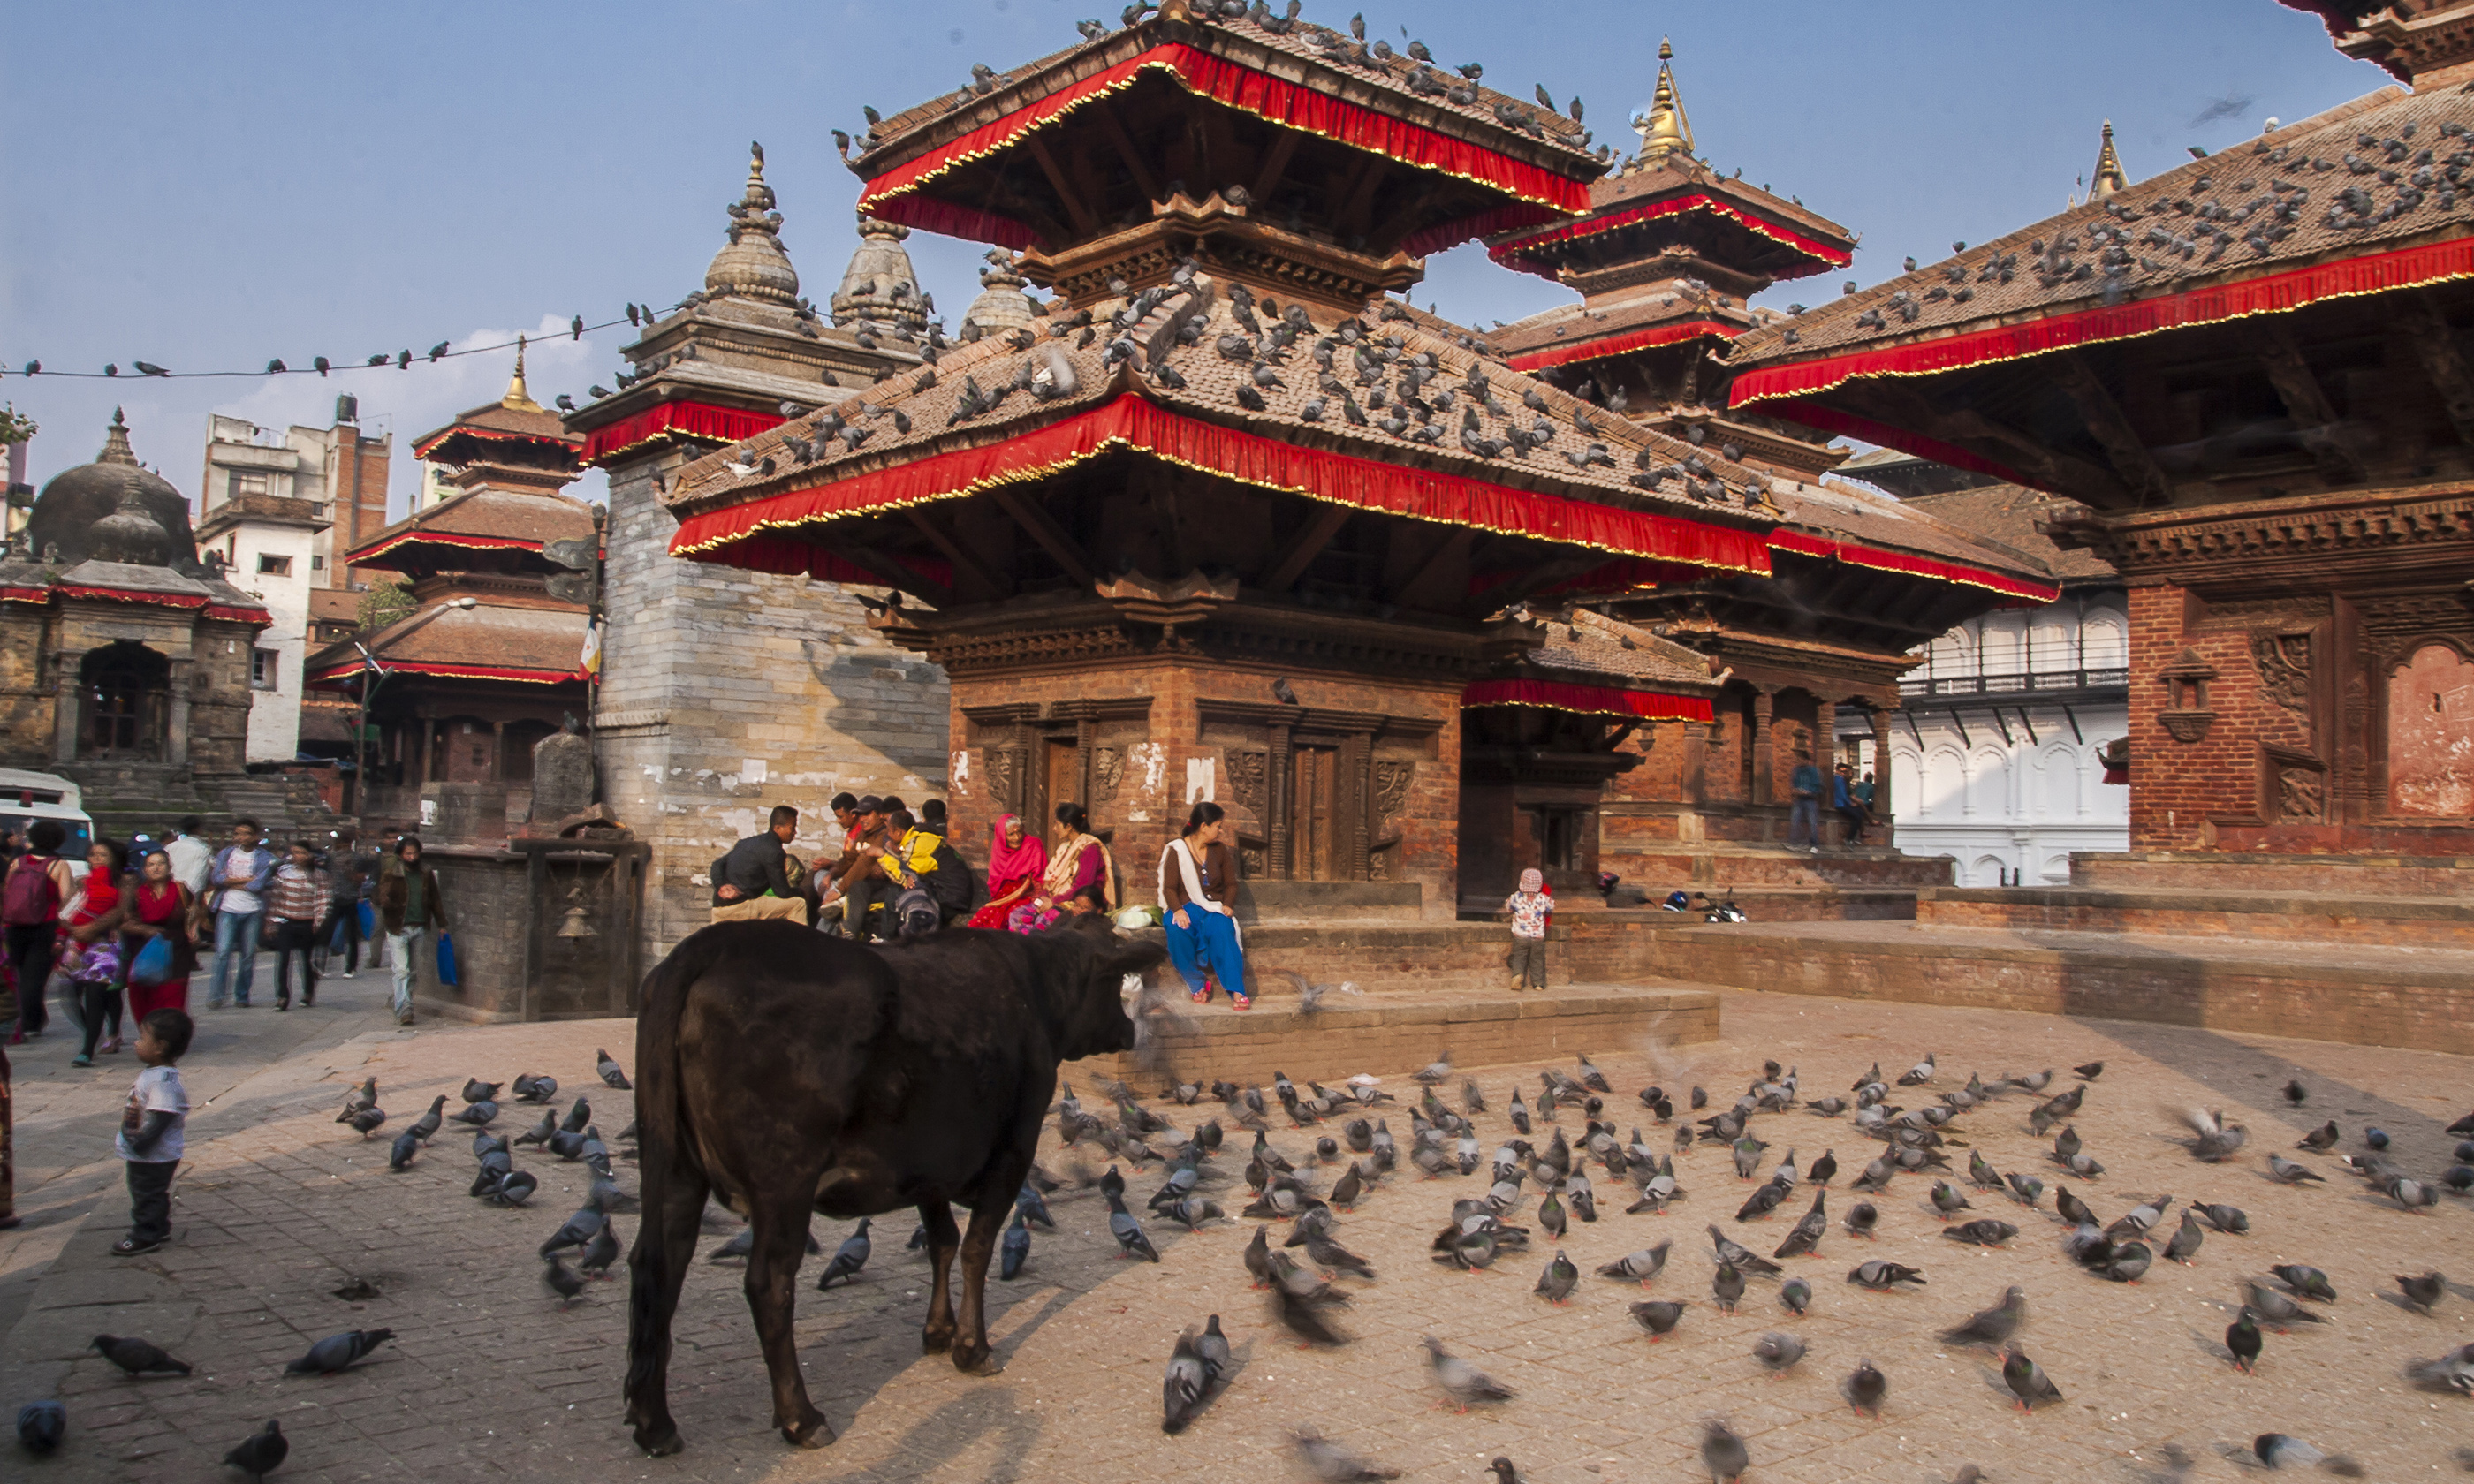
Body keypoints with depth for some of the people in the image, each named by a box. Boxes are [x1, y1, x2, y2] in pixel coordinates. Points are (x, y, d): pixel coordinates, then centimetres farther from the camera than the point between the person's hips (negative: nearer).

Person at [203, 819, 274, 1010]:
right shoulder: (225, 853, 11)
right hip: (228, 909, 1)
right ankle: (215, 996, -7)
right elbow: (216, 878, -4)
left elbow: (258, 885, -9)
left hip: (252, 912, -1)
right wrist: (246, 879, -9)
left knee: (249, 955, 1)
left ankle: (242, 996, 11)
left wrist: (231, 883, -2)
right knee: (223, 952, -9)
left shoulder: (265, 857, 4)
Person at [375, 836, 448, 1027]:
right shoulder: (391, 875, -1)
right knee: (402, 970, -11)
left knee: (414, 971, 10)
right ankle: (404, 1010, -14)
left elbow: (435, 900, 16)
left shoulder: (426, 874, 10)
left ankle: (404, 1007, 21)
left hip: (420, 928, 4)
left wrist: (441, 924, 14)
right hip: (398, 929, -4)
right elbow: (382, 898, -8)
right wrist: (389, 903, -29)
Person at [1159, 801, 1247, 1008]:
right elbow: (1169, 888, -5)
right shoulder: (1176, 850, 1)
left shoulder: (1221, 850, 11)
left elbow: (1231, 884, 13)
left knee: (1222, 931, -34)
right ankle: (1197, 985, -21)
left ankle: (1236, 992, -40)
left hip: (1215, 908, 2)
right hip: (1186, 906, -2)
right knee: (1178, 931, -37)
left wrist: (1227, 905, -8)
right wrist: (1178, 910, -24)